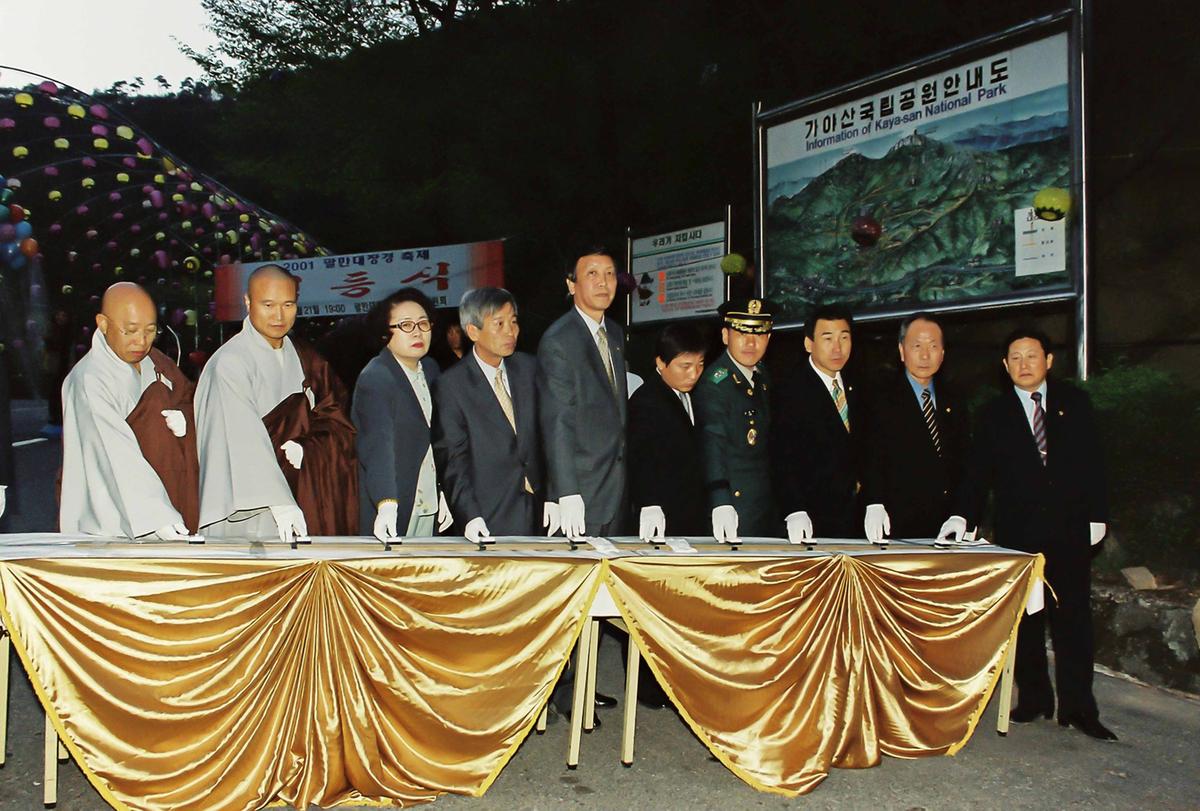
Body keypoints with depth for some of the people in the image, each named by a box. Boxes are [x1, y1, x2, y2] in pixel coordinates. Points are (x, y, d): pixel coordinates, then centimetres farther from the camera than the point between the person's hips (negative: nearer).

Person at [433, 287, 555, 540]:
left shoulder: (529, 368, 7)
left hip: (537, 510, 4)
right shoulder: (451, 385, -6)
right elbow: (453, 458, -8)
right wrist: (470, 515, -18)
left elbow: (548, 435, 9)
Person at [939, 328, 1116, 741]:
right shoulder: (994, 414, 6)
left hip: (1069, 531, 0)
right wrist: (962, 516, -13)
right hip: (1017, 532, 0)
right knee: (1025, 621, 6)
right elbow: (978, 473, 1)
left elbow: (1092, 460, 8)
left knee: (1072, 618, 0)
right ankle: (1033, 697, 17)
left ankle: (1077, 707, 6)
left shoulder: (1074, 402, 7)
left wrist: (1096, 515, 1)